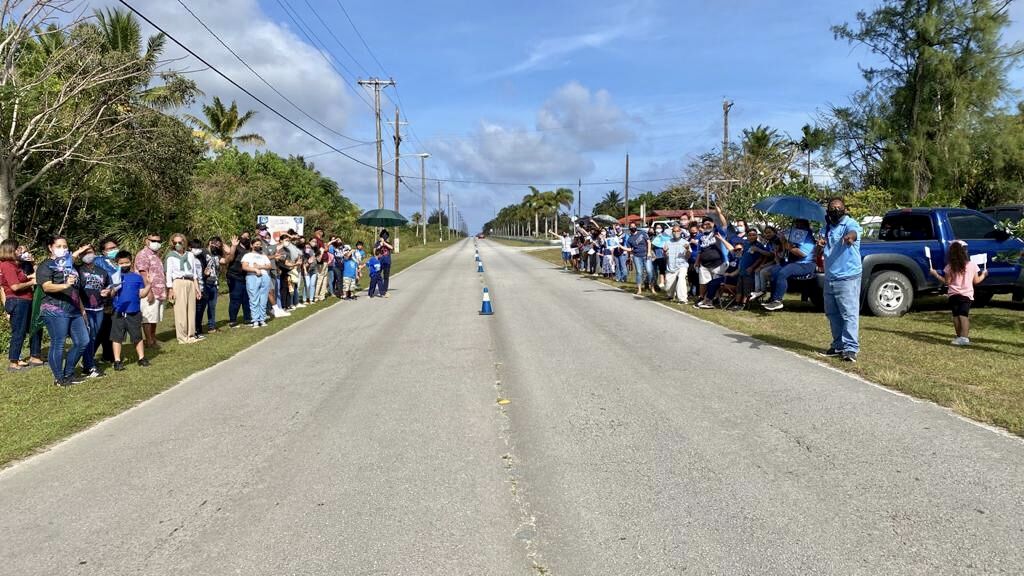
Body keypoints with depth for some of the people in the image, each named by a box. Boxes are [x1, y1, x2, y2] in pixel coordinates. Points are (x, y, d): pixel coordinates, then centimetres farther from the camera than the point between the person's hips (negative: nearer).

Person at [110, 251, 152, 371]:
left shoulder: (137, 277, 5)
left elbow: (141, 294, 4)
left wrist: (149, 286, -9)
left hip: (134, 313, 2)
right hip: (118, 313, -1)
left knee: (137, 336, 12)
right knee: (117, 337, 3)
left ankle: (141, 358, 22)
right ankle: (117, 361, 11)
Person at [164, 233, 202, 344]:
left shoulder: (190, 255, 16)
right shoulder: (171, 256, 4)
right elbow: (168, 274, -1)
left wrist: (197, 287, 13)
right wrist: (170, 289, -9)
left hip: (190, 283, 4)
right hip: (178, 283, -4)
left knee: (191, 310, 4)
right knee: (180, 311, -6)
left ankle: (191, 335, 12)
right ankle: (182, 337, -2)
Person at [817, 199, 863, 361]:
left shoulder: (850, 224, -8)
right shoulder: (827, 227, 14)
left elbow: (853, 233, -32)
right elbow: (821, 252, 14)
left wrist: (849, 236, -58)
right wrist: (820, 243, -11)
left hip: (847, 278, -8)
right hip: (829, 278, 8)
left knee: (849, 314, -9)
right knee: (832, 314, 14)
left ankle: (851, 348, -8)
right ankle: (838, 346, 25)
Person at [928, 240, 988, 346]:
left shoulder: (950, 267, -6)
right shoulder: (972, 265, -3)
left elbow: (947, 282, -2)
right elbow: (976, 281, 6)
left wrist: (935, 274, 9)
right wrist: (983, 275, 26)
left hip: (954, 295, 0)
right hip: (967, 295, 0)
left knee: (956, 315, 9)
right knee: (964, 315, -6)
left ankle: (959, 337, 9)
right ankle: (964, 337, -19)